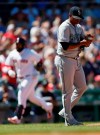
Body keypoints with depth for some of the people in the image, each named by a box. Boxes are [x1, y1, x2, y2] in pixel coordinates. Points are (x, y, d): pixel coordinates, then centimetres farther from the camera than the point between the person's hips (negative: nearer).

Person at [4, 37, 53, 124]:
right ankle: (47, 107, 42)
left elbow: (40, 60, -2)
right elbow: (7, 66, 4)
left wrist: (36, 71, -16)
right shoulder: (12, 54, 0)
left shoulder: (30, 53, -14)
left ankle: (17, 117, -23)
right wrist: (10, 72, -19)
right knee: (31, 97, 18)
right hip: (20, 79, 7)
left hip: (31, 78, -7)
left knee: (22, 94, -20)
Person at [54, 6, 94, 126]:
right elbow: (65, 46, -23)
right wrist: (81, 43, -24)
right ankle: (69, 119, 3)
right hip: (65, 61, -9)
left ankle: (65, 111, 20)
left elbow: (84, 44, 10)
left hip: (76, 60, 9)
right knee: (68, 90, -3)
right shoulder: (65, 27, -14)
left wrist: (87, 39, -12)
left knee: (82, 87, 10)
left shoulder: (79, 27, 11)